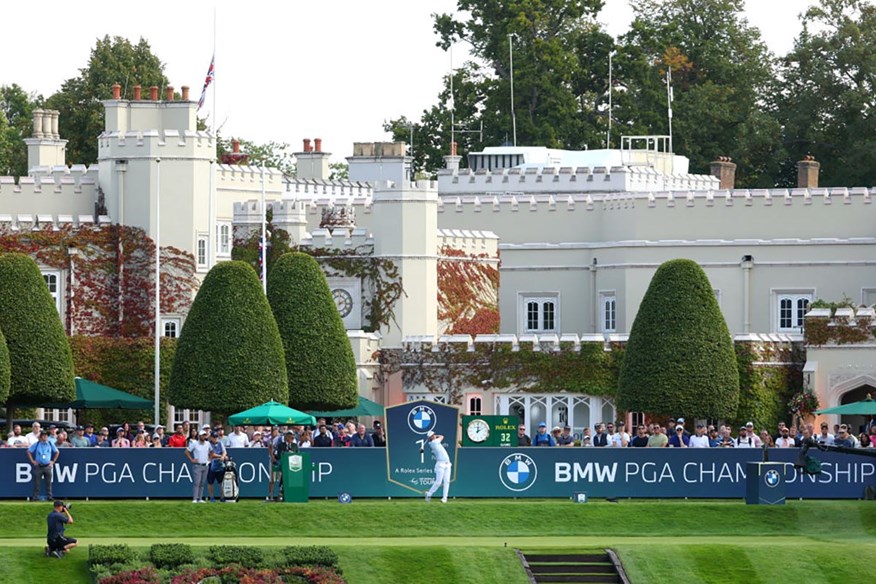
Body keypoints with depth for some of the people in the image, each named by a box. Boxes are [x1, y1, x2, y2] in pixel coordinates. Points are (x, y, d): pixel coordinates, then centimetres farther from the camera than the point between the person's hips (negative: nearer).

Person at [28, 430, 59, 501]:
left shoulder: (50, 444, 5)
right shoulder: (36, 444, 0)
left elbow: (57, 452, 17)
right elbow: (28, 451, 7)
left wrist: (53, 461, 10)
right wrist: (32, 461, 1)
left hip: (47, 466, 1)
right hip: (38, 466, -1)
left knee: (48, 482, 0)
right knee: (37, 482, -1)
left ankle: (49, 496, 5)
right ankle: (35, 497, 4)